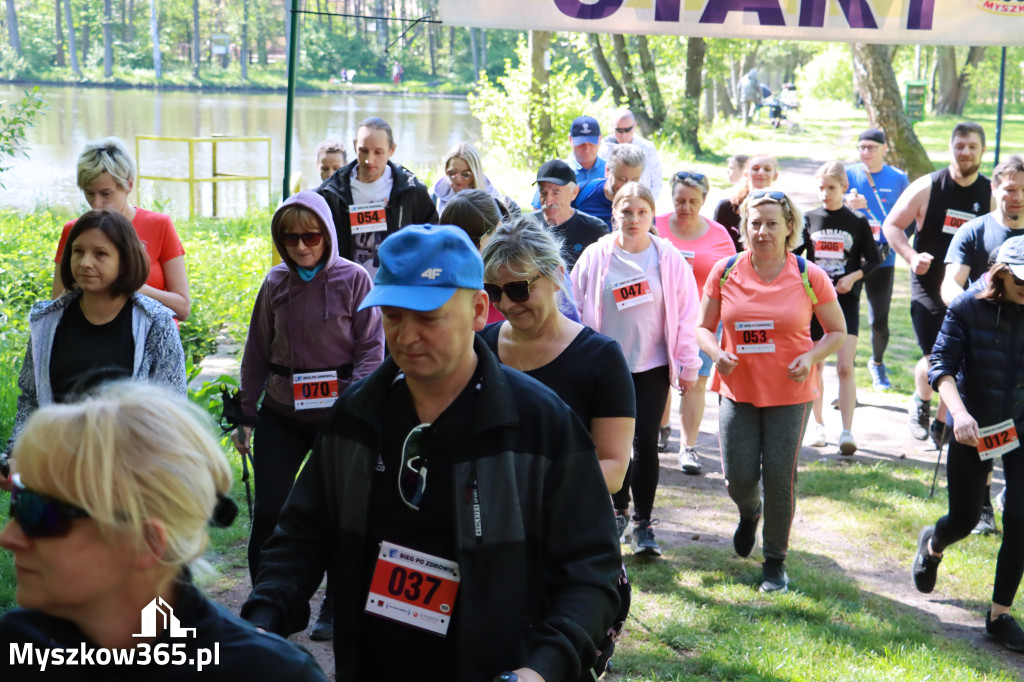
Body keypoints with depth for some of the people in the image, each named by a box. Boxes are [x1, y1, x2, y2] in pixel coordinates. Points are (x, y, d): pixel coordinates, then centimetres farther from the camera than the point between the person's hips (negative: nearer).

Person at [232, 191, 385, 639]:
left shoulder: (353, 279, -6)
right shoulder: (276, 283, 4)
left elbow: (371, 347, -6)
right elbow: (257, 352, 11)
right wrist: (245, 415, 9)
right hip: (280, 414, 3)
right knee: (267, 511, 1)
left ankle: (335, 608, 24)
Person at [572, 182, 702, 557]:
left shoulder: (668, 258, -2)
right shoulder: (595, 256, -1)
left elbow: (685, 312, 1)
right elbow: (576, 308, 4)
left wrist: (688, 365, 1)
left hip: (652, 364, -1)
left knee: (646, 442, -2)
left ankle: (643, 522, 6)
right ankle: (620, 511, 29)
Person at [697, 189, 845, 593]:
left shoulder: (810, 277, -6)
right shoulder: (725, 272, -3)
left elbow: (837, 332, 4)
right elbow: (703, 326, 5)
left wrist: (811, 357, -15)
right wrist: (716, 353, -16)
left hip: (791, 393, -1)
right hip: (738, 389, 1)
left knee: (779, 476, -2)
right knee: (739, 477, 0)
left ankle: (776, 561, 20)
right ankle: (749, 514, 39)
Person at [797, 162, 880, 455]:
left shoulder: (857, 222, 0)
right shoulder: (809, 219, 4)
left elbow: (874, 259, 5)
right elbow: (792, 255, 8)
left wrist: (853, 277, -11)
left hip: (846, 301, -2)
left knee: (845, 367, -10)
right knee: (815, 364, 10)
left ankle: (847, 432, -9)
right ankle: (818, 424, 25)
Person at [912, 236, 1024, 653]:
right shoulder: (968, 306, -12)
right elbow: (942, 362, -12)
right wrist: (959, 411, -27)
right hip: (974, 428, -2)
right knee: (964, 520, 8)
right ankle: (931, 545, 47)